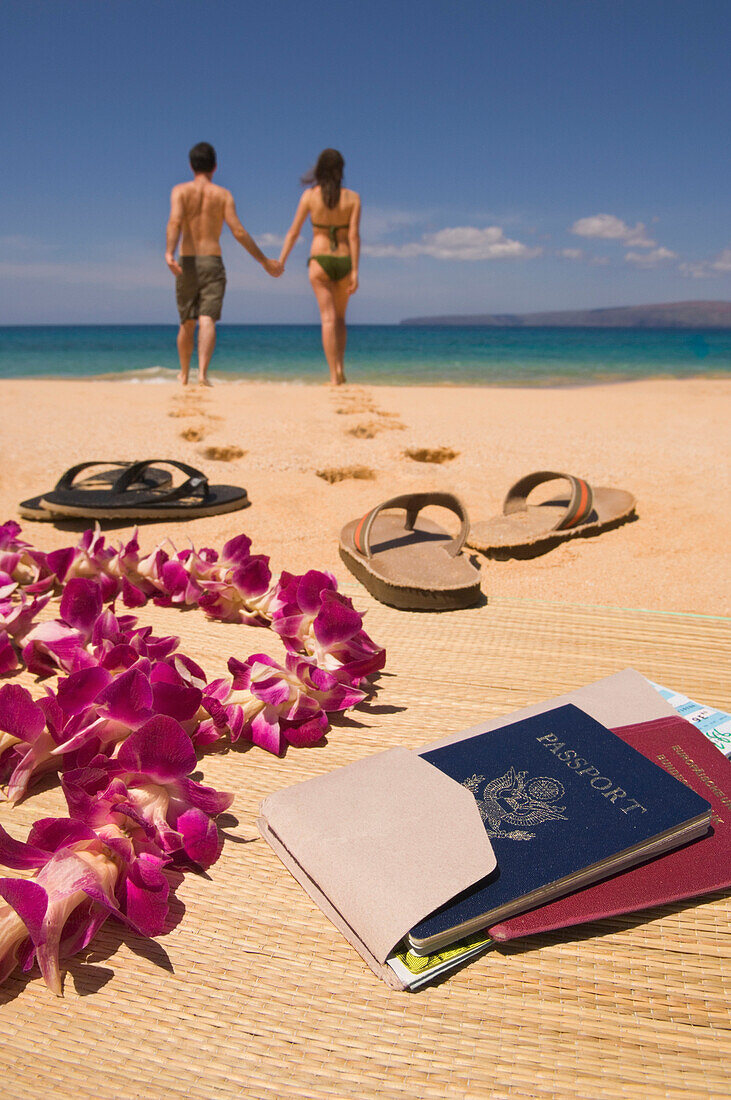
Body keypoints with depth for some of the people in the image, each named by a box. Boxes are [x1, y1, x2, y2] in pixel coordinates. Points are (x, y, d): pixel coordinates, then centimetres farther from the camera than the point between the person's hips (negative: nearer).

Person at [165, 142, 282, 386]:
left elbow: (175, 221, -14)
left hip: (187, 262, 1)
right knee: (207, 320, -9)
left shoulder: (180, 190, 4)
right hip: (213, 262, -1)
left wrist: (169, 253, -27)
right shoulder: (223, 194, 5)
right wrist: (265, 261, 1)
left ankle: (184, 375, 26)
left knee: (187, 323, 14)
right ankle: (202, 372, -29)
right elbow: (238, 232, -4)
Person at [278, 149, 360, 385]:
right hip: (344, 261, 1)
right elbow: (354, 235, -7)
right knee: (340, 318, 18)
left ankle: (334, 375, -13)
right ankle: (340, 367, 6)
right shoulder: (352, 198, 1)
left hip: (319, 261, -1)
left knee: (328, 319, -3)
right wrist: (355, 272, -8)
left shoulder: (310, 195, 0)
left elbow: (293, 232, -1)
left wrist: (280, 262, 4)